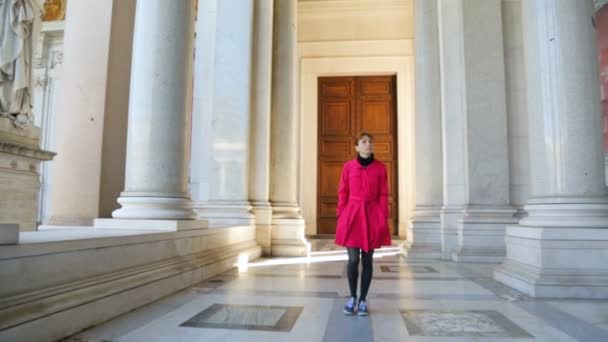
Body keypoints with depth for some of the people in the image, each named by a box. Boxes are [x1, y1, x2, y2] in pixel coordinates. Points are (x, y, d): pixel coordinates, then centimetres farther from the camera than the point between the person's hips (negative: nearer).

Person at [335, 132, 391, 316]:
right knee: (353, 259, -1)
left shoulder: (380, 168, 3)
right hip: (352, 215, 0)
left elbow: (383, 195, 4)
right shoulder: (348, 166, 2)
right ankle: (352, 297, 20)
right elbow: (342, 193, 5)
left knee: (367, 260, 6)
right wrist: (341, 218, 0)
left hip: (372, 216, 1)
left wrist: (383, 220, -1)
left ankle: (363, 300, 19)